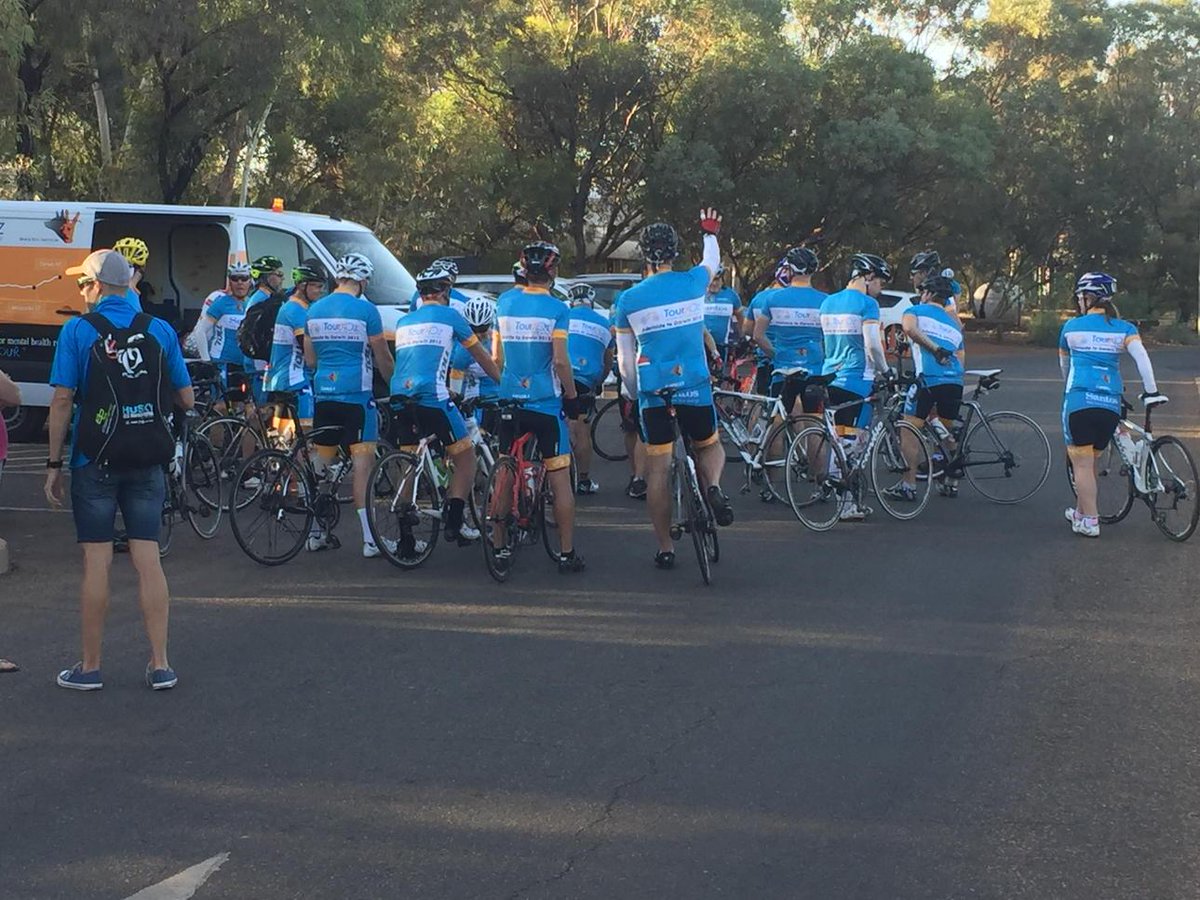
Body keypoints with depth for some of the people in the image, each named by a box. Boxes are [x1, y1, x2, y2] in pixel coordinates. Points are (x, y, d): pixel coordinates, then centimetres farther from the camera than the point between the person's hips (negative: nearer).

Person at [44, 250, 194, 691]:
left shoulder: (77, 331, -6)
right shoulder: (160, 331, 3)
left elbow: (62, 400, -9)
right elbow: (186, 399, 6)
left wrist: (54, 464, -3)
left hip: (94, 463, -3)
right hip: (147, 464, 3)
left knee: (97, 562, 2)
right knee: (148, 559, 6)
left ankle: (90, 667, 10)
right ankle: (160, 666, 6)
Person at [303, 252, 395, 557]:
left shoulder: (314, 310, 9)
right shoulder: (365, 310, -7)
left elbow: (310, 360, 15)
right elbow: (383, 359, -1)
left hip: (324, 394, 5)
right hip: (357, 395, -5)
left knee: (321, 463, 13)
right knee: (362, 464, -5)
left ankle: (316, 534, 18)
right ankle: (370, 539, -8)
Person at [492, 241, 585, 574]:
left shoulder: (504, 302, 5)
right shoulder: (555, 308, -9)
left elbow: (497, 356, 9)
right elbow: (560, 360, -14)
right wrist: (572, 396, -2)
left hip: (509, 400, 4)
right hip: (546, 401, -4)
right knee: (560, 478, 2)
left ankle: (499, 548, 12)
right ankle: (567, 553, 2)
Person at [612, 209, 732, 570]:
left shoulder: (629, 299, 1)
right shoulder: (693, 282, 2)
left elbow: (624, 361, 4)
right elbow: (713, 261, 27)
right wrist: (710, 233, 46)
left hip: (653, 390, 0)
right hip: (694, 386, 0)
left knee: (657, 468, 6)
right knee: (709, 446, 22)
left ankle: (664, 548, 8)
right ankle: (713, 486, -11)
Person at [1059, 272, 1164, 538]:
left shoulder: (1071, 327, 7)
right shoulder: (1124, 328, 8)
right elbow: (1142, 358, -8)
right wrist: (1151, 392, -7)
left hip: (1078, 401, -3)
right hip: (1111, 405, 3)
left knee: (1082, 464, 2)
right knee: (1091, 461, 18)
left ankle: (1089, 521, -1)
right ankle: (1080, 511, 30)